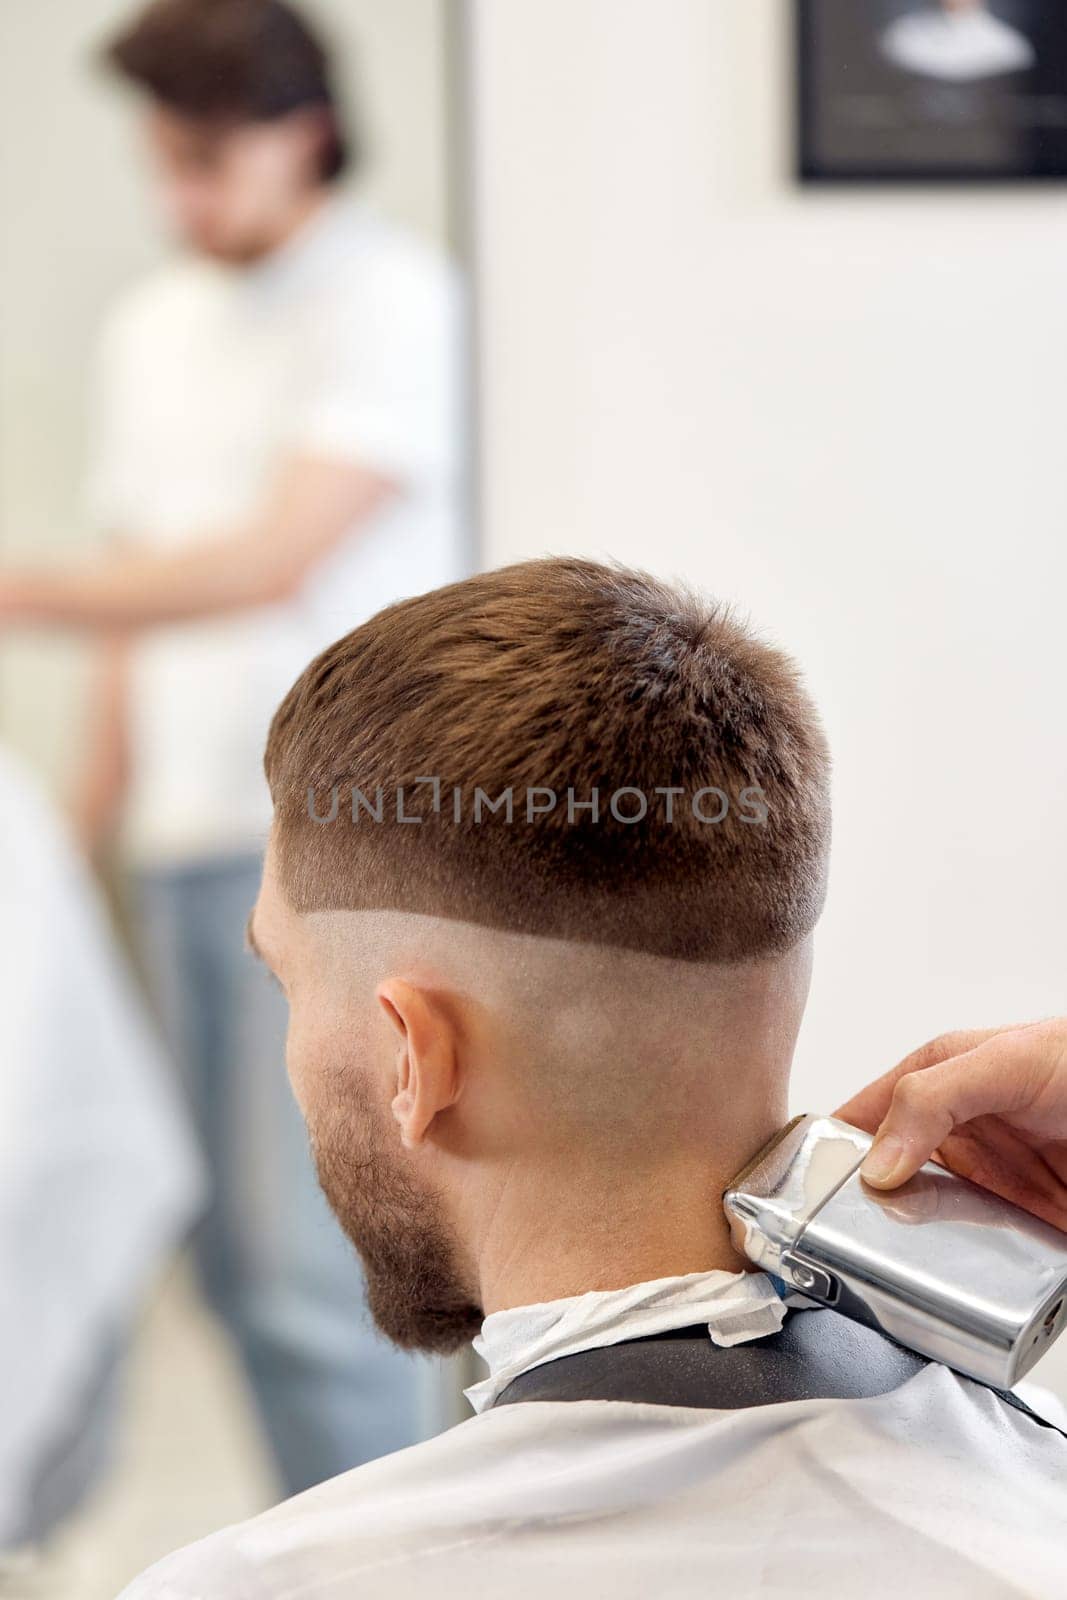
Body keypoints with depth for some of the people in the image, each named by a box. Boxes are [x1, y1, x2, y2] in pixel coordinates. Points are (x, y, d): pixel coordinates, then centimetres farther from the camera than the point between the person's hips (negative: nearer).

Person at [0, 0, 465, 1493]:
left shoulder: (392, 298, -7)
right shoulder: (148, 328, 15)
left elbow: (277, 557, -18)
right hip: (184, 838, 7)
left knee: (310, 1265, -9)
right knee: (235, 1256, 10)